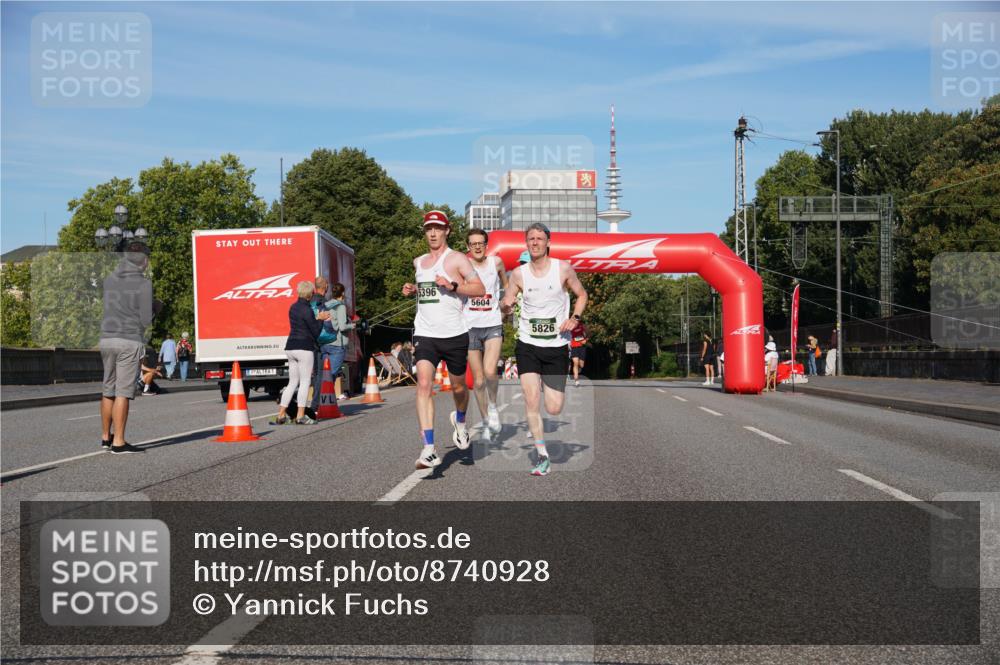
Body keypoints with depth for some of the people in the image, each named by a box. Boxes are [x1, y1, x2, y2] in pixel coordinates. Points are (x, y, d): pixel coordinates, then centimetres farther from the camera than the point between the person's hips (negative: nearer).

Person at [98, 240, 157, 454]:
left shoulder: (109, 280, 10)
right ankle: (118, 443, -5)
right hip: (130, 341, -6)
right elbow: (146, 320, -10)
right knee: (123, 392, -5)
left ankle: (105, 437, 25)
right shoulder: (143, 283, -8)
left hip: (107, 339, 6)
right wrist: (152, 309, 13)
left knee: (109, 390, 16)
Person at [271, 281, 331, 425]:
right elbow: (316, 332, -9)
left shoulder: (293, 307, 13)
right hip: (304, 348, -8)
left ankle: (281, 415, 10)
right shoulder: (307, 310, -12)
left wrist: (318, 318, 16)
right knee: (305, 382, 0)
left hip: (290, 347, 8)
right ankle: (300, 416, -2)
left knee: (292, 382, 13)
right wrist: (321, 320, 5)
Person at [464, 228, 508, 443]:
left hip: (493, 325, -1)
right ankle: (486, 422, 22)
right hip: (470, 326, 1)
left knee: (490, 372, -21)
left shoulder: (496, 262, 3)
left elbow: (506, 285, 20)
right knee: (478, 381, 5)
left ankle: (493, 405, 8)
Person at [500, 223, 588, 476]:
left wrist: (575, 318, -6)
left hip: (557, 346, 0)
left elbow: (581, 294, 11)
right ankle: (542, 456, 2)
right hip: (528, 345, 0)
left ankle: (551, 388, 39)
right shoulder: (518, 274, 0)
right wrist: (506, 304, -19)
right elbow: (505, 305, 5)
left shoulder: (563, 268, -2)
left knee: (554, 409, 0)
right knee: (531, 400, -13)